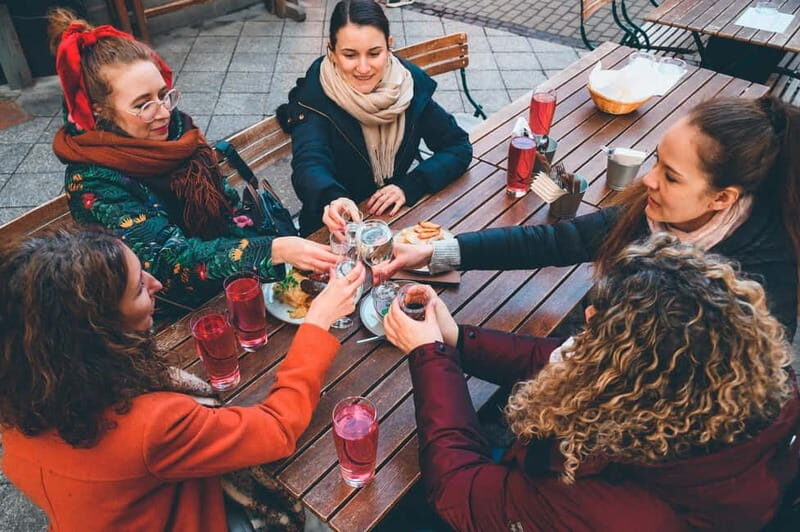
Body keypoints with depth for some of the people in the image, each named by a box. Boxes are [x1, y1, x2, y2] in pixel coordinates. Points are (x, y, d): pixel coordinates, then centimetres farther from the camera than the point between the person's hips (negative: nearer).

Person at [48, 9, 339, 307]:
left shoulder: (173, 123, -6)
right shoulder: (92, 184, -23)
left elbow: (224, 199, 4)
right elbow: (173, 257, -31)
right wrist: (274, 251, -44)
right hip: (183, 311, -5)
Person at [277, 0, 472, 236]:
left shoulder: (411, 83, -8)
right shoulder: (315, 96, -17)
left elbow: (459, 146, -4)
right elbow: (309, 166, -31)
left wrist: (409, 186, -20)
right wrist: (334, 200, -54)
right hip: (336, 229, -1)